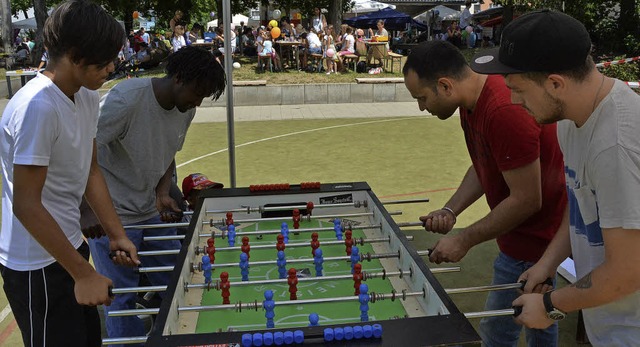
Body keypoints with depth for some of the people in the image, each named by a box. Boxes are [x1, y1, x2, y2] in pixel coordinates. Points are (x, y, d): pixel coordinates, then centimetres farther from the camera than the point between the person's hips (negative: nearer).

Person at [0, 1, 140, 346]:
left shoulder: (87, 97, 0)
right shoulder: (37, 107, -25)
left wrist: (117, 234, 5)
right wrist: (84, 273, -21)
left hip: (69, 246, 8)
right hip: (37, 265, -8)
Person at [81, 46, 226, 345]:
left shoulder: (186, 110, -1)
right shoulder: (125, 100, -24)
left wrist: (163, 194, -4)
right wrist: (90, 213, -22)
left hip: (152, 211, 7)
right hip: (113, 216, -7)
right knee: (121, 298, 2)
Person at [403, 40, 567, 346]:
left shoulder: (505, 112, -31)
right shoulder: (472, 103, 0)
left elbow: (526, 200, -27)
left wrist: (464, 239, -20)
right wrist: (450, 210, -3)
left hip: (534, 239, -9)